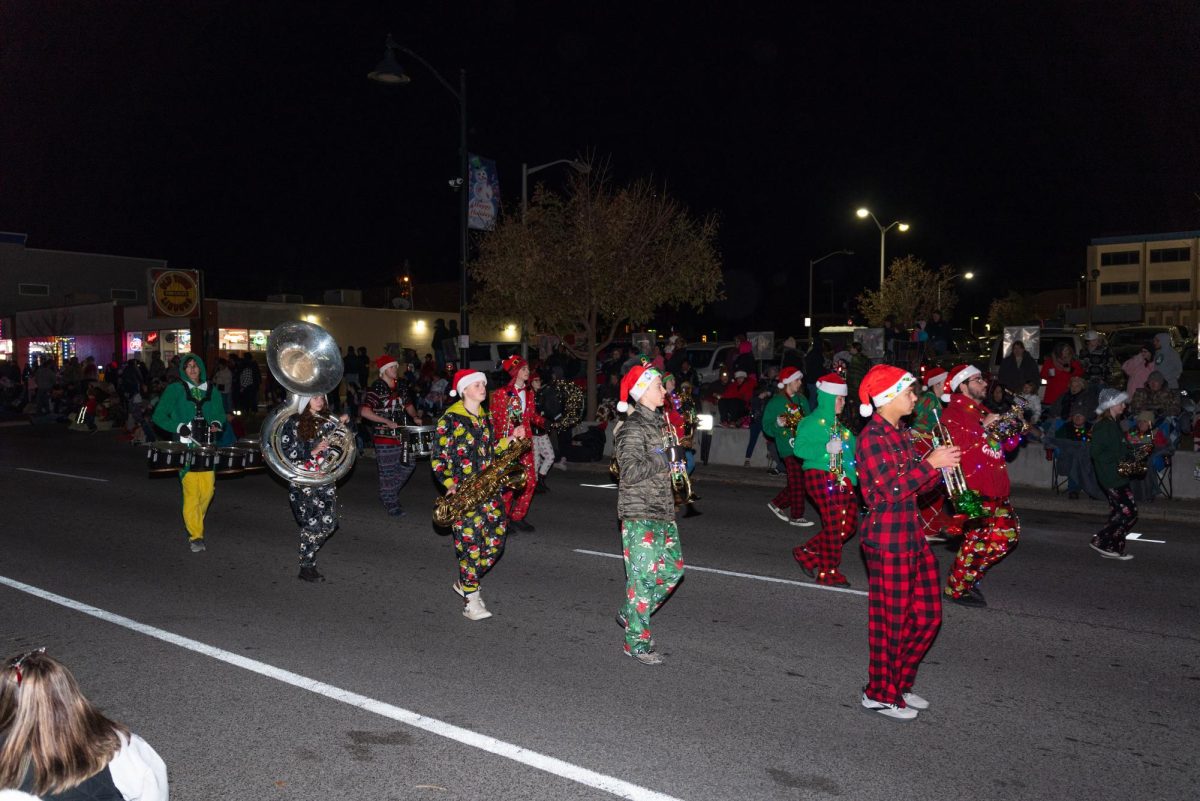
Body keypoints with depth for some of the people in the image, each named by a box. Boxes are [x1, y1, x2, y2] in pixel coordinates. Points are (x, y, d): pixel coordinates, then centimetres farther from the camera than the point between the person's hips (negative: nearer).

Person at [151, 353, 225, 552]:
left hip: (206, 446, 4)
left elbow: (221, 415, 21)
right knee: (191, 491, -9)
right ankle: (195, 535, -1)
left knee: (208, 489, 0)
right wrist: (179, 428, -12)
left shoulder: (212, 391, 13)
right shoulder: (175, 390, 2)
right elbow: (159, 416, 0)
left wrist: (217, 424, -1)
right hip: (185, 446, -4)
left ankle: (194, 521, 27)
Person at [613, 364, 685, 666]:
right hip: (639, 512, -9)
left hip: (661, 509, 9)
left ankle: (630, 614, 27)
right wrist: (667, 457, -20)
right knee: (644, 574, -5)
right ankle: (637, 641, 8)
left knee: (673, 567, 12)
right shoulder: (632, 427, -16)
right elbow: (631, 470, -25)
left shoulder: (656, 421, 13)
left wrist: (675, 457, 10)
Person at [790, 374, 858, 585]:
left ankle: (808, 553, 21)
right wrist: (826, 448, -27)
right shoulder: (813, 422, -10)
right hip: (823, 477, -9)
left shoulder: (838, 423, 16)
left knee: (849, 523, 10)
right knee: (834, 525, -3)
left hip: (842, 479, 9)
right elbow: (799, 447, -19)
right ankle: (828, 572, 11)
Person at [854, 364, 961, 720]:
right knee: (890, 619, 2)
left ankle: (900, 684, 29)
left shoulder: (899, 434, 13)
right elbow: (892, 490, -22)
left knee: (927, 615, 14)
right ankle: (879, 694, 18)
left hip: (911, 534, 9)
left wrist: (940, 464, -1)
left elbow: (915, 483, 15)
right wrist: (930, 463, -17)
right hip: (886, 537, -9)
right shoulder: (871, 438, -16)